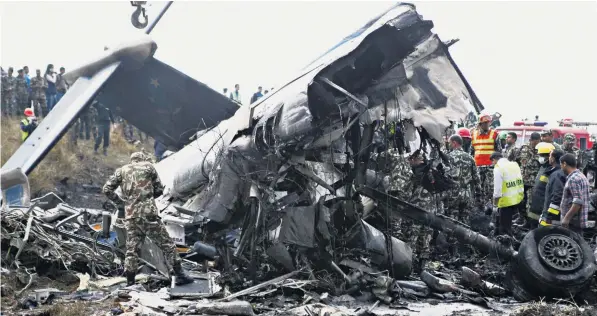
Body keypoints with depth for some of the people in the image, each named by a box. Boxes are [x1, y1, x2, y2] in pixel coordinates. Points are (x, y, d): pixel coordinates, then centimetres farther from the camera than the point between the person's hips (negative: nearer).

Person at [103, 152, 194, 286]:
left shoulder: (121, 171, 14)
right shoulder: (148, 166, 8)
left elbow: (107, 189, 5)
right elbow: (159, 189, 10)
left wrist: (120, 201, 15)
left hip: (130, 216, 3)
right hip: (148, 213, -3)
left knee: (132, 249, 10)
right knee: (166, 244, 4)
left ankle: (130, 282, 7)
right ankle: (179, 275, 4)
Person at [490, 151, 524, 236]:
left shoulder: (498, 168, -13)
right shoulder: (515, 164, 9)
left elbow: (497, 190, -16)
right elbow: (520, 182, 13)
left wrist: (495, 206, -10)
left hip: (506, 201, -8)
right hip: (518, 200, 8)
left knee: (505, 227, 2)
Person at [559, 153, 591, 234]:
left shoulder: (573, 179, -16)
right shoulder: (582, 176, 17)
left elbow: (578, 202, -24)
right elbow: (588, 199, 22)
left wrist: (567, 218, -24)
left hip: (572, 221, -11)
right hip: (581, 221, 11)